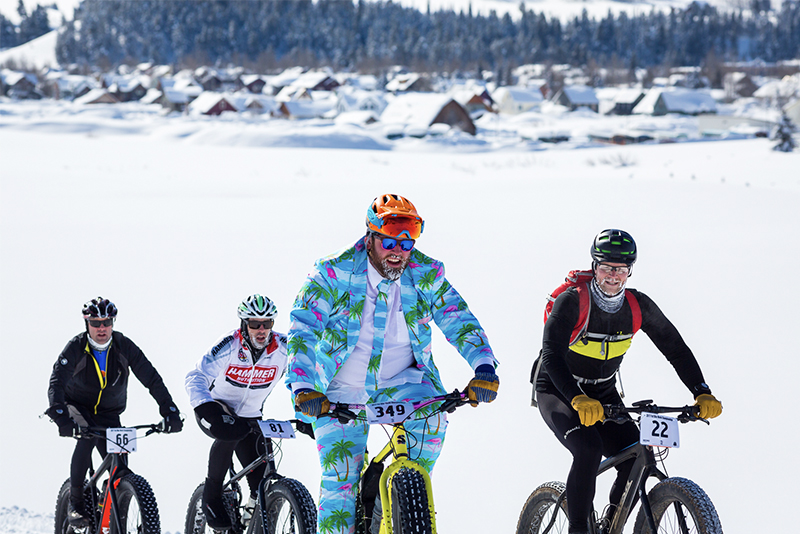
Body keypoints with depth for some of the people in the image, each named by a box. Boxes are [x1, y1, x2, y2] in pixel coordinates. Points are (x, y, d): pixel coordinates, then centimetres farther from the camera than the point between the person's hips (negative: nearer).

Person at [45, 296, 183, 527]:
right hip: (78, 406, -3)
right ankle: (75, 504, -24)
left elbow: (152, 379, -16)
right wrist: (61, 417, -50)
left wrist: (170, 411, -29)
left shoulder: (124, 347, -15)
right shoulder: (76, 347, -21)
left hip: (109, 413, 3)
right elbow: (57, 382, -32)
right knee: (87, 437, -35)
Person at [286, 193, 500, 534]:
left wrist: (484, 367, -24)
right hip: (342, 391, -2)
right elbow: (302, 329, -18)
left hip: (401, 382, 2)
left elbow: (460, 322, -6)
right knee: (339, 479, -12)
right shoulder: (334, 273, -13)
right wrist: (302, 387, -32)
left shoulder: (426, 275, -5)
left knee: (432, 415, -28)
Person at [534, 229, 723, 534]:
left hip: (603, 393, 5)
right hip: (558, 392, -5)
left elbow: (675, 348, -7)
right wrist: (579, 401, -50)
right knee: (588, 449, -32)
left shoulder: (638, 306, -10)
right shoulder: (571, 302, -23)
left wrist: (702, 394, -21)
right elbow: (552, 356, -34)